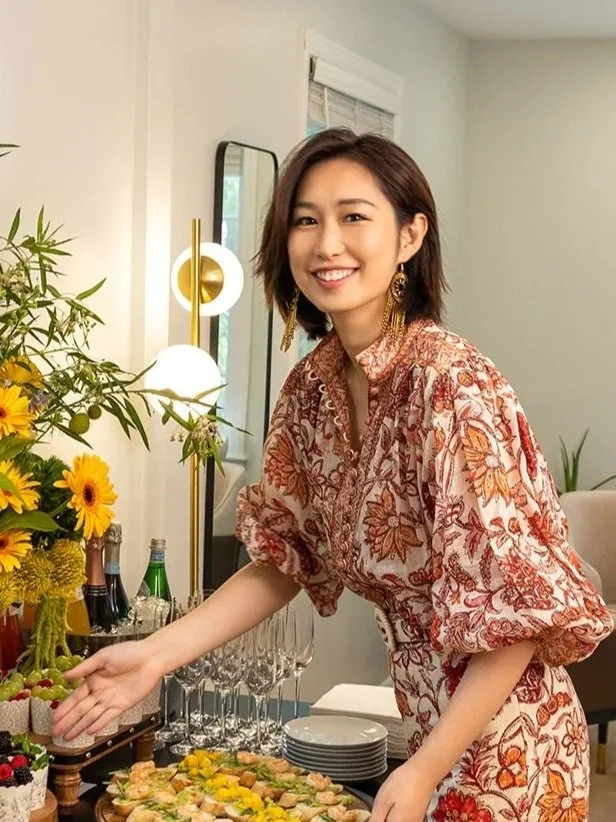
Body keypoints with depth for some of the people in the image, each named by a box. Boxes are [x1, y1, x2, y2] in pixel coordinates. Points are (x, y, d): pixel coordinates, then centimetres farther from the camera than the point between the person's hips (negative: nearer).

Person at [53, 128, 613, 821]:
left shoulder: (450, 383, -24)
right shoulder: (311, 386, -2)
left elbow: (519, 608, -22)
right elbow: (284, 557, 5)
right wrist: (157, 653, -5)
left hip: (499, 747, -7)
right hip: (427, 726, 7)